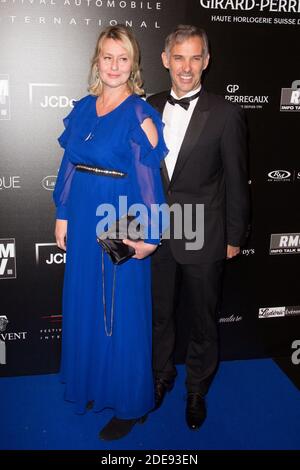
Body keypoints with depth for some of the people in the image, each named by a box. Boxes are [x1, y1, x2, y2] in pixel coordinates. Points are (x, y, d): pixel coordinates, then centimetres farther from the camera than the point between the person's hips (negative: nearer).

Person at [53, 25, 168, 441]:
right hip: (83, 223, 6)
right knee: (84, 304, 18)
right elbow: (70, 165, 10)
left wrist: (147, 236, -17)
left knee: (122, 313, 6)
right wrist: (63, 215, 8)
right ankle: (92, 383, 42)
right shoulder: (83, 108, 7)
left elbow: (149, 179, -15)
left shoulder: (139, 114, -11)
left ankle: (129, 404, 27)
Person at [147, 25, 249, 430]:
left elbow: (236, 181, -5)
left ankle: (197, 389, 36)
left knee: (202, 320, 13)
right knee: (159, 314, 19)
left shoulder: (226, 115, -9)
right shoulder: (150, 109, 3)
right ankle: (162, 376, 42)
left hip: (202, 239, -3)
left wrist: (235, 237, -3)